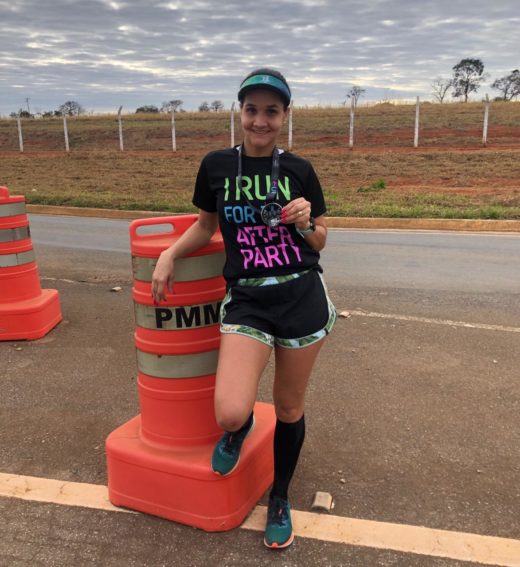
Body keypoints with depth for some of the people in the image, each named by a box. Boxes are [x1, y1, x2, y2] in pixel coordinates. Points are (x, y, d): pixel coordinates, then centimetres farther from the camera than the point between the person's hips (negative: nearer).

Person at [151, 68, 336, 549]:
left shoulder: (299, 171, 2)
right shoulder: (217, 166, 2)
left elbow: (319, 242, 10)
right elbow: (206, 225, 16)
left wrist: (305, 222, -11)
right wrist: (170, 253, 3)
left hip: (302, 296, 1)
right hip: (246, 299, 0)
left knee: (289, 408, 12)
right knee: (229, 414, -17)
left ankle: (279, 500, 40)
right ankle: (241, 428, 25)